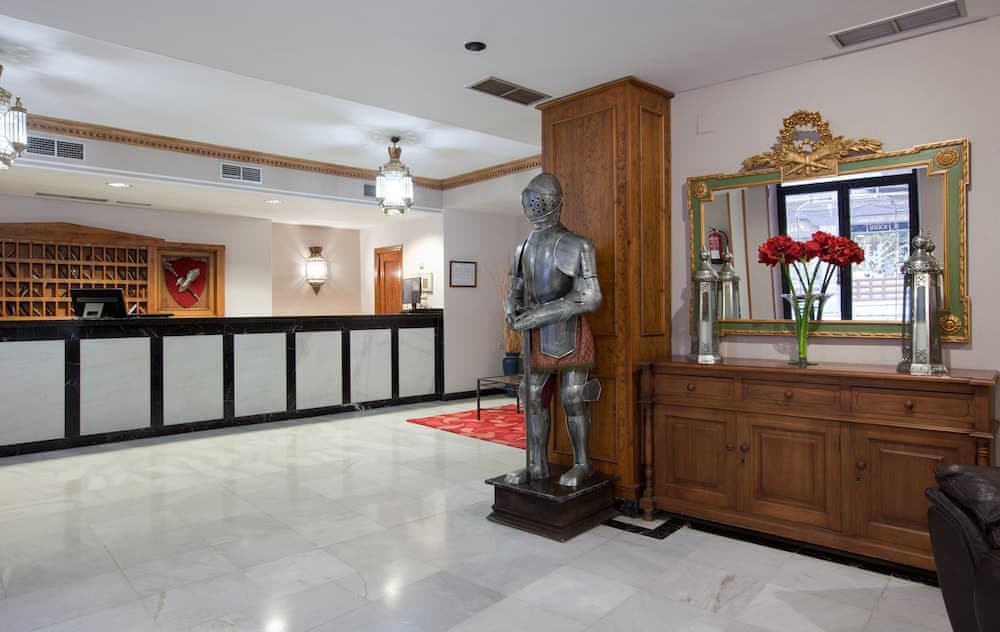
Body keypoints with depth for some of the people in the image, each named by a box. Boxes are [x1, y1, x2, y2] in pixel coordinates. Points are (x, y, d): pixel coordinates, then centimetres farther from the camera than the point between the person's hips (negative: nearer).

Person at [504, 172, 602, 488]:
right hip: (537, 335, 6)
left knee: (572, 399, 1)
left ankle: (582, 464, 18)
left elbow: (589, 298, -18)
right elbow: (515, 290, 18)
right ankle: (537, 465, 19)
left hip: (568, 332, -6)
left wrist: (538, 315, -21)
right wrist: (512, 309, -8)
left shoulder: (576, 246, -11)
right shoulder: (524, 247, 11)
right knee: (534, 398, 8)